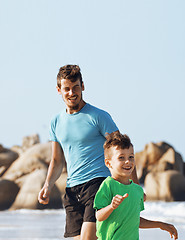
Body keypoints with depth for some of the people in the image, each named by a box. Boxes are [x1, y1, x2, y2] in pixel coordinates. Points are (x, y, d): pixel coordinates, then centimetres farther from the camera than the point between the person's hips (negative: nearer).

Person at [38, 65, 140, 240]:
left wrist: (135, 186, -5)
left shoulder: (99, 117, -2)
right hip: (72, 191, 6)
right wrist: (48, 185, 3)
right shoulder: (56, 122, 15)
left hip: (99, 183, -6)